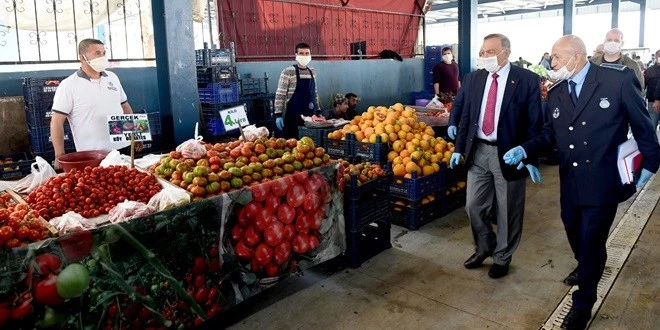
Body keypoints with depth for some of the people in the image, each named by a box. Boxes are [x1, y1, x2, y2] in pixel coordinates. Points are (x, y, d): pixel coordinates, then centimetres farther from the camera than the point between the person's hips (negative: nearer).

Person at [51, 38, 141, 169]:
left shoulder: (112, 77, 10)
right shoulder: (68, 85, -6)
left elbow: (125, 106, 18)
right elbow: (57, 122, -8)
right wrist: (60, 156, -12)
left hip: (123, 147, 5)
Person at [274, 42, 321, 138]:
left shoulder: (312, 72, 10)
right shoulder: (288, 72, -7)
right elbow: (280, 95, -8)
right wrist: (278, 115, -13)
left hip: (310, 115, 5)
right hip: (293, 116, -5)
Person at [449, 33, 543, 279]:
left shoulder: (527, 80, -8)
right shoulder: (474, 78, 5)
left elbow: (534, 122, -8)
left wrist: (531, 158, -12)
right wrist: (459, 148, 6)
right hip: (478, 151, 4)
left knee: (508, 211, 10)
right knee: (473, 206, 12)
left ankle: (502, 257, 30)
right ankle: (484, 247, 36)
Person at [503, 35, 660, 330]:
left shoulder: (618, 80, -12)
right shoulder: (556, 94, 5)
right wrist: (524, 149, -7)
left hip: (603, 181, -5)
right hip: (571, 181, 6)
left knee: (591, 240, 4)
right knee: (574, 232, 22)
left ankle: (582, 303, 24)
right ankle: (586, 269, 54)